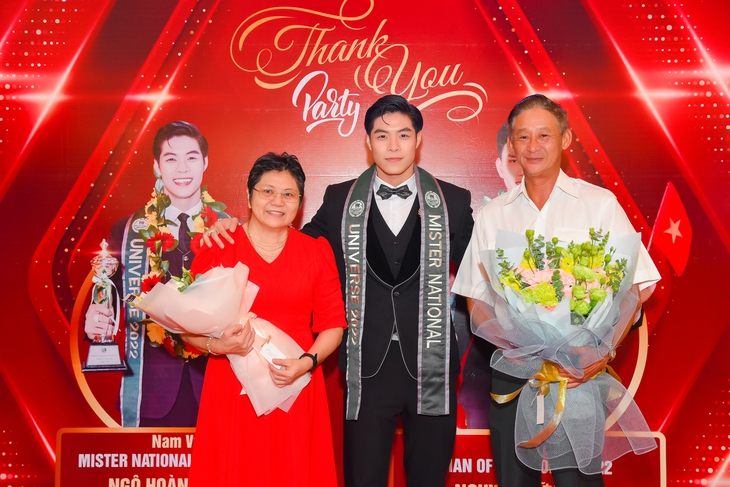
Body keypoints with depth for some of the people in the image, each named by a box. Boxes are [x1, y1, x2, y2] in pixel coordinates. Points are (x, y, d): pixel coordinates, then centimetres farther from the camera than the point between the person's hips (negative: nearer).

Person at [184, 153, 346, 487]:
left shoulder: (317, 252, 6)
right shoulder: (217, 249, 1)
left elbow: (333, 325, 4)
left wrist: (307, 362, -11)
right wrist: (216, 346, -17)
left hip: (295, 390, 2)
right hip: (232, 390, -1)